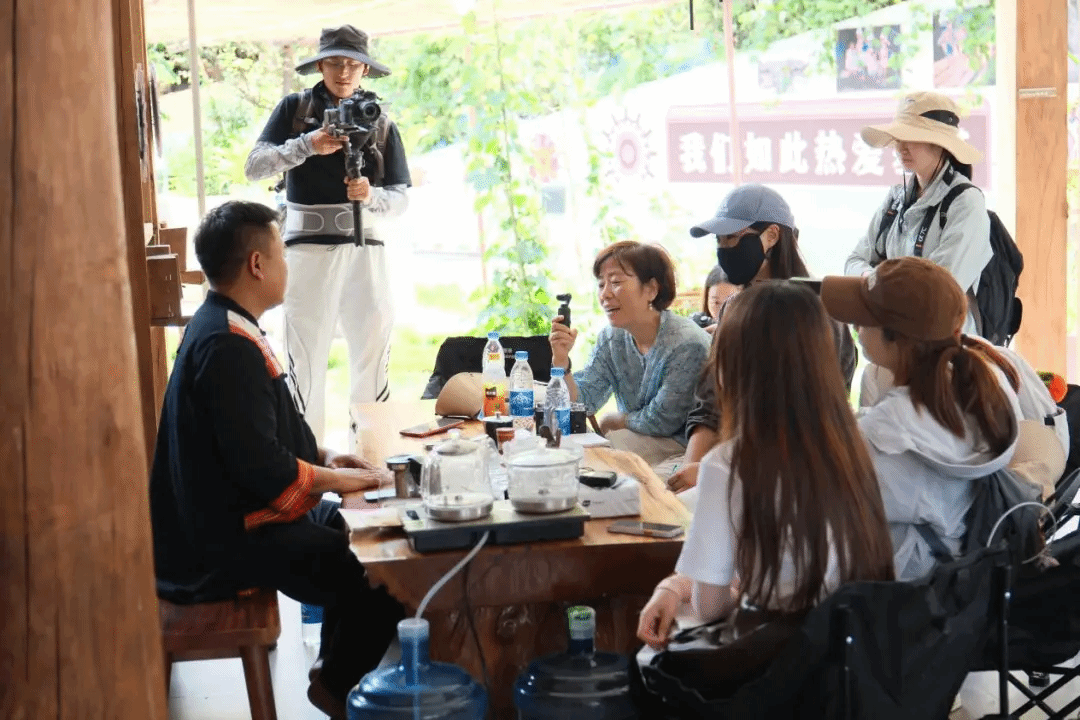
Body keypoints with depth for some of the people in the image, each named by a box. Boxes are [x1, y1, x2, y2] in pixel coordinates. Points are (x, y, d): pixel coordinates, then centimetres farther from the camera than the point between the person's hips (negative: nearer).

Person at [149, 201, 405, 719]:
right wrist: (334, 478, -12)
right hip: (227, 545, -11)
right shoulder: (228, 347, -25)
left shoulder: (219, 327, 10)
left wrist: (322, 456, 8)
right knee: (383, 579, -13)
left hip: (227, 516, 11)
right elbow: (261, 467, -27)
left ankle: (336, 665, 31)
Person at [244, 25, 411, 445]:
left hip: (365, 249, 2)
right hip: (309, 248, -2)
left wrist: (371, 196, -18)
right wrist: (306, 145, -18)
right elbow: (254, 167, -5)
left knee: (374, 351, 2)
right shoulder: (295, 109, 5)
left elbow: (400, 200, 4)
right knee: (306, 356, -2)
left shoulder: (381, 125, 10)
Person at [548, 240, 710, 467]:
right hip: (633, 441, 7)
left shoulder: (687, 344, -21)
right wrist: (561, 360, -19)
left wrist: (612, 421, 0)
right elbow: (580, 402, -3)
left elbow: (659, 422, -15)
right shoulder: (611, 338, 2)